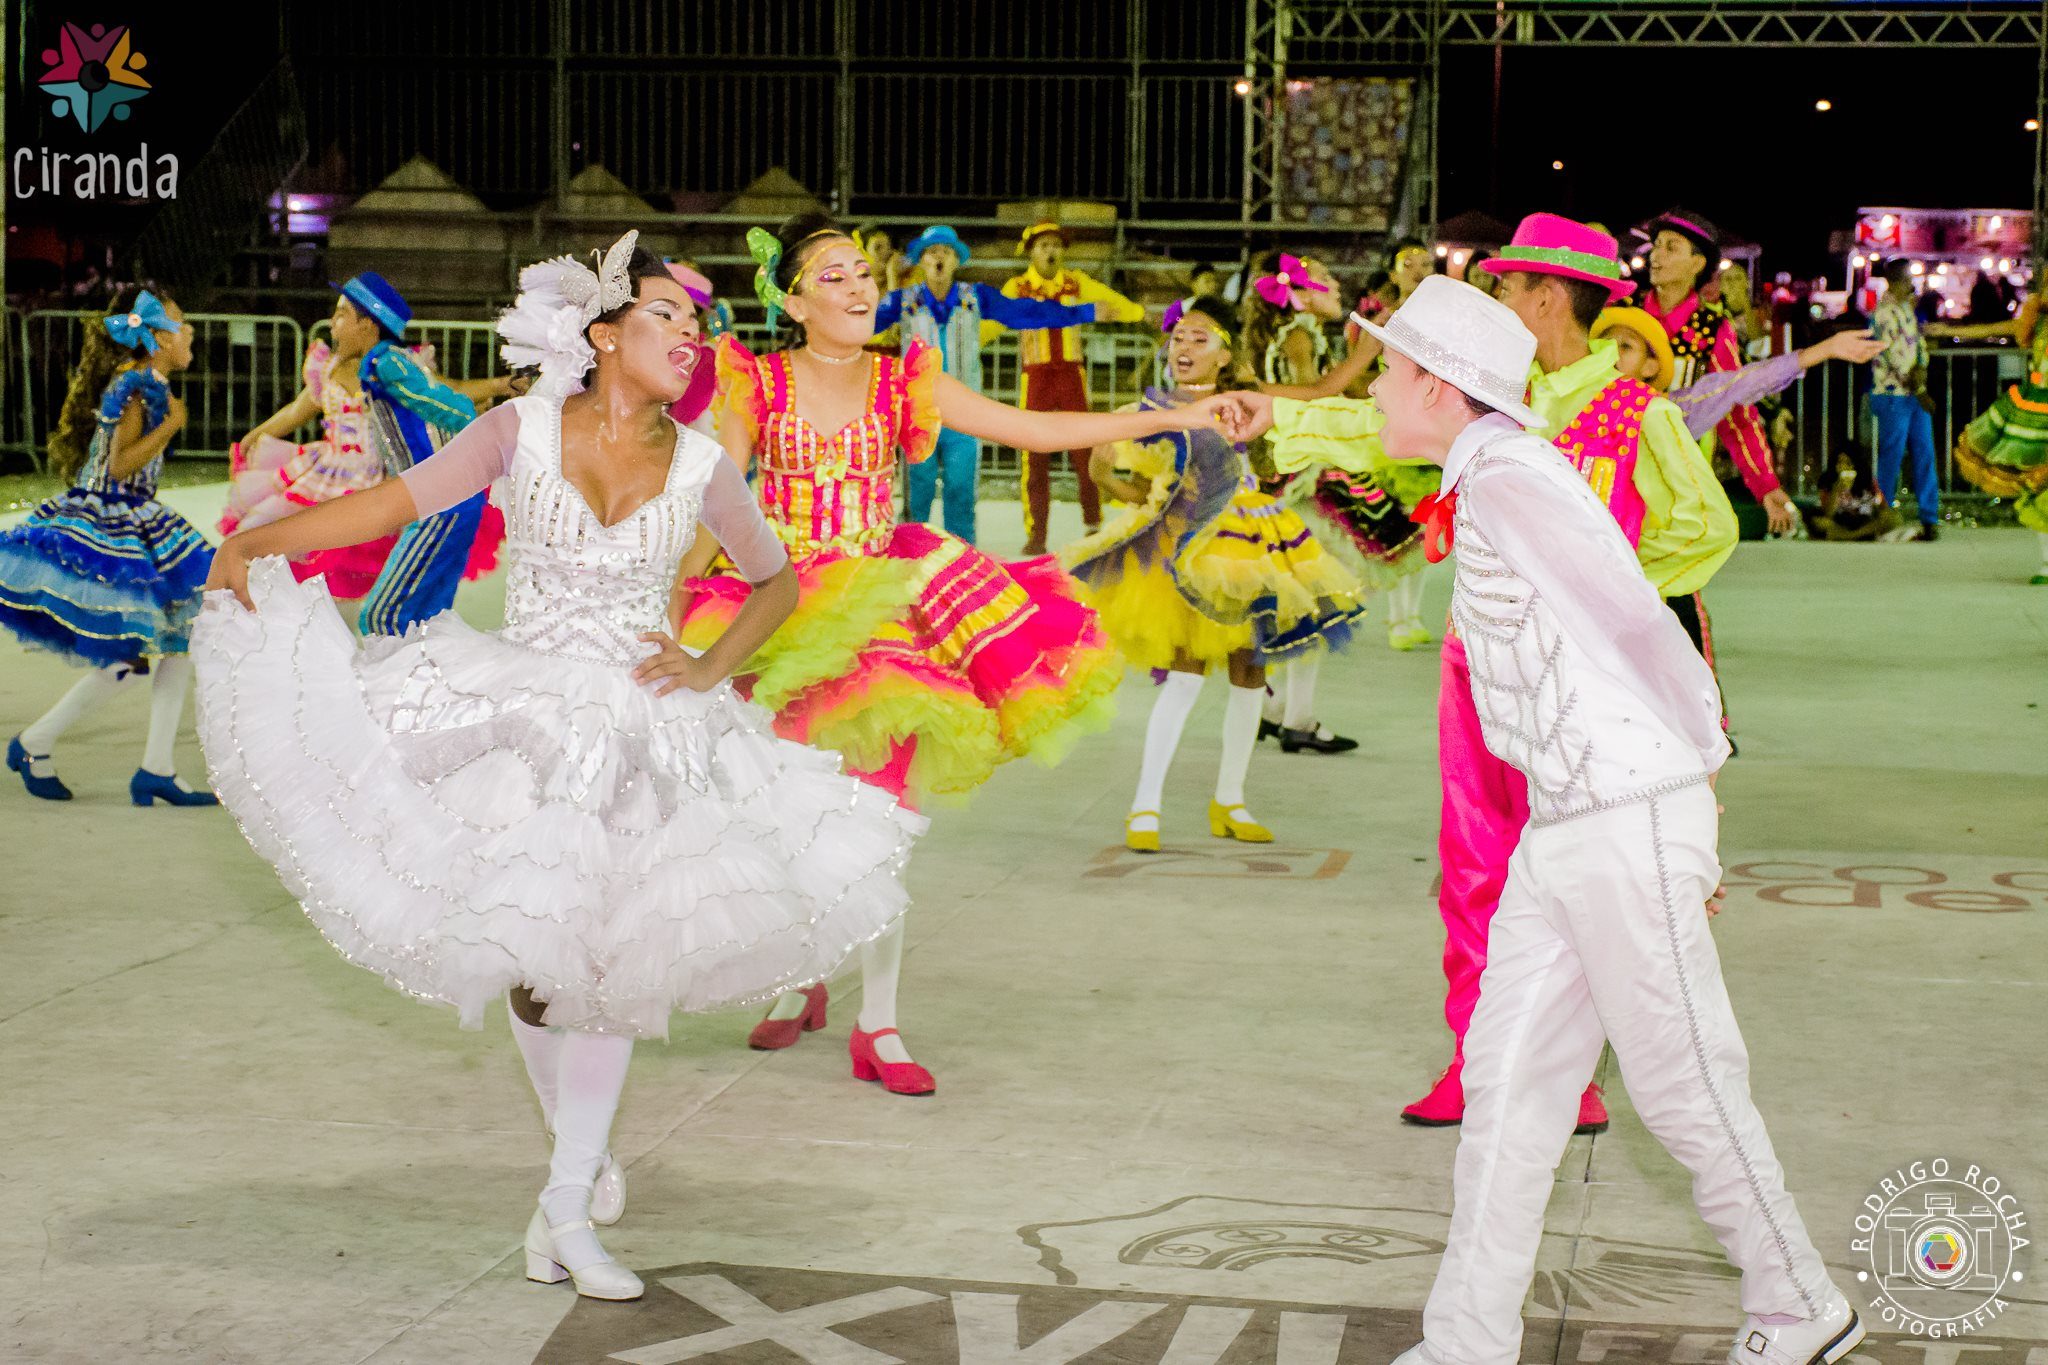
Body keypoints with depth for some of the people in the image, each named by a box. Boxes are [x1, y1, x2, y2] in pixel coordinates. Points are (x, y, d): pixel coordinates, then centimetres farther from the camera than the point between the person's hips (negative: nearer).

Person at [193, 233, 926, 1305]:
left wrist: (713, 669, 0)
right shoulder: (523, 430, -2)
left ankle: (566, 1210, 8)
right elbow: (404, 498, -8)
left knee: (607, 959, 0)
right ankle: (579, 1142, 24)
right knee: (528, 953, -1)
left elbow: (778, 582, 14)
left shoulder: (701, 467, 2)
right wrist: (263, 539, -18)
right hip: (519, 714, -1)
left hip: (640, 728, 1)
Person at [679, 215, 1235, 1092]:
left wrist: (1172, 419, -7)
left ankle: (877, 1027, 3)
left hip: (874, 608, 1)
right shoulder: (757, 386, -2)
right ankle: (798, 988, 29)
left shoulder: (905, 384, 2)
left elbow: (1037, 430, -1)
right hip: (775, 607, -1)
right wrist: (678, 607, -12)